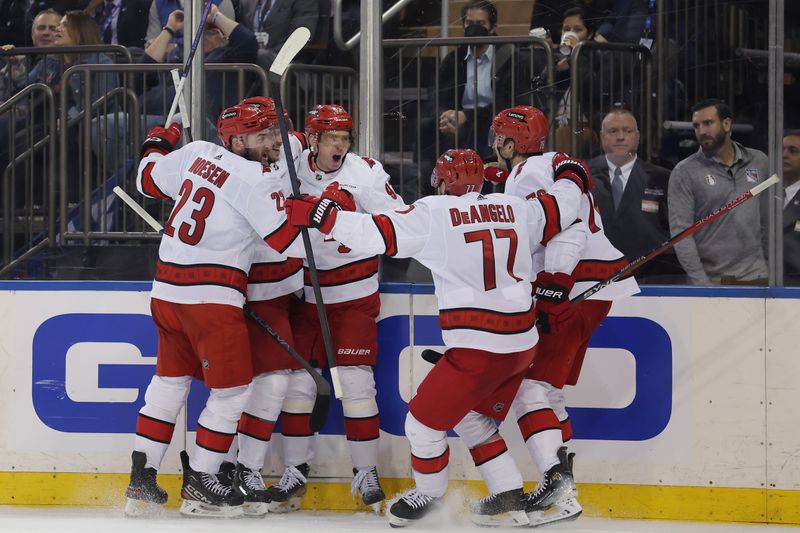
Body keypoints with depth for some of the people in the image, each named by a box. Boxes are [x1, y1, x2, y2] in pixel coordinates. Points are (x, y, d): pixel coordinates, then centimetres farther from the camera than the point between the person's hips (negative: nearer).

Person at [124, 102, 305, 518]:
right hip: (211, 296, -8)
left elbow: (149, 179, 24)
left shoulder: (195, 153, 7)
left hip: (166, 291, 8)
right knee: (232, 389, 3)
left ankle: (141, 480, 19)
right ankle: (198, 486, 7)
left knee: (170, 379, 18)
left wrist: (158, 143, 41)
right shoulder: (255, 180, -13)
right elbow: (293, 242, -16)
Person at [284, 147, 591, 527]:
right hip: (522, 344, 7)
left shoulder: (434, 212, -6)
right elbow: (559, 210, 23)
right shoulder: (514, 209, 8)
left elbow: (378, 234, -10)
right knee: (473, 418, 26)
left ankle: (428, 494, 27)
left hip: (477, 348, -7)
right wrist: (571, 178, 43)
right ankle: (511, 497, 24)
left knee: (424, 421, 10)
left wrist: (321, 215, -4)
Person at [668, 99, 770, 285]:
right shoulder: (684, 172, -1)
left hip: (756, 277, 3)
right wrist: (701, 283, -14)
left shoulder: (759, 162, 10)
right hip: (710, 280, -2)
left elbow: (768, 221, 14)